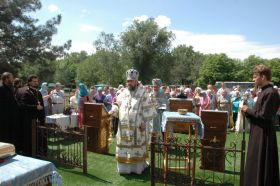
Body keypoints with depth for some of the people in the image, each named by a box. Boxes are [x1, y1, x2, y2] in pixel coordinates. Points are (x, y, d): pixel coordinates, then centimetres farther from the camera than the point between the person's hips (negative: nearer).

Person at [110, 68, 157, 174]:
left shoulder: (143, 94, -6)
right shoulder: (124, 93, 8)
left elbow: (148, 110, -7)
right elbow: (117, 104, 15)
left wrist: (144, 122, -13)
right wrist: (114, 110, -6)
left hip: (137, 128, -4)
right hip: (124, 127, 4)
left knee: (137, 149, 5)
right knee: (124, 147, 11)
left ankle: (138, 167, 22)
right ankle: (124, 168, 26)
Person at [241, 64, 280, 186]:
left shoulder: (270, 93, -20)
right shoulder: (265, 91, 10)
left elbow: (264, 115, -23)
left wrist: (248, 110, -12)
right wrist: (248, 112, 1)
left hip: (263, 134, -10)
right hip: (259, 132, 10)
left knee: (261, 165, 3)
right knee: (256, 164, 19)